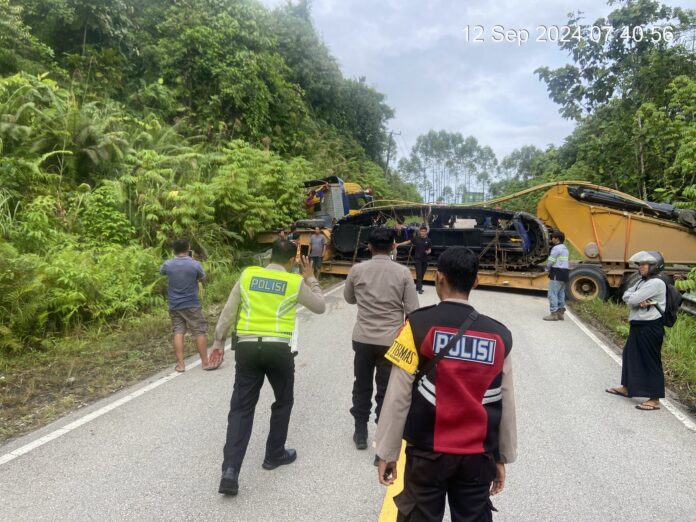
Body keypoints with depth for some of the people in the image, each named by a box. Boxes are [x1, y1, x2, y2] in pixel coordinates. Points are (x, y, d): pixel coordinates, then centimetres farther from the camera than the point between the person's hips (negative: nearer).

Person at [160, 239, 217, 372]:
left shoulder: (168, 264, -5)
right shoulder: (195, 264, -12)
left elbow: (161, 271, 20)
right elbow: (203, 279, 7)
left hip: (174, 306, 3)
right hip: (192, 305, -3)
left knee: (178, 333, 7)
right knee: (200, 333, 4)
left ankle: (180, 364, 8)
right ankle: (205, 362, 9)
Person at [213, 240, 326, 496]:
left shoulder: (248, 275, 5)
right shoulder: (295, 282, -1)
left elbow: (228, 311, 7)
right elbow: (320, 307, 13)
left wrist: (218, 341, 16)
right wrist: (310, 278, 20)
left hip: (246, 347, 2)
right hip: (278, 349, -2)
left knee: (241, 408, 8)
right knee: (283, 402, 21)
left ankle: (230, 471, 0)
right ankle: (275, 455, 32)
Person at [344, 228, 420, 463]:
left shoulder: (357, 270, -4)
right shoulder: (403, 272, -8)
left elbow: (349, 298, 13)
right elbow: (412, 310, -6)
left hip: (363, 339, 2)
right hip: (391, 341, -1)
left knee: (362, 387, 18)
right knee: (386, 392, 9)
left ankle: (360, 434, 31)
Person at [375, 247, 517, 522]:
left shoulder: (418, 325, -12)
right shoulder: (499, 335, -3)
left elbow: (398, 396, -11)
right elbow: (506, 404, 3)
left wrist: (387, 453, -1)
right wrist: (502, 458, 14)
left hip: (428, 451, -2)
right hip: (479, 455, 3)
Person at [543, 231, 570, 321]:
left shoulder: (556, 248, -13)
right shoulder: (564, 248, 19)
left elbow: (550, 262, -12)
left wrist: (547, 268, 8)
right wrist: (551, 267, 11)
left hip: (557, 273, -10)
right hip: (565, 272, 10)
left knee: (552, 293, -8)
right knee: (561, 293, 12)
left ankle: (554, 314, -9)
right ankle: (560, 313, 15)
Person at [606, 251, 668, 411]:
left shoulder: (656, 283, -17)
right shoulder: (642, 281, 14)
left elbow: (631, 299, -23)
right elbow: (626, 296, 5)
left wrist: (632, 296, 0)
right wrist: (639, 300, -13)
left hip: (650, 327, -10)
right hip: (638, 325, 10)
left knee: (651, 361, -3)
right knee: (630, 355, 19)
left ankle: (655, 400, 6)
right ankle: (626, 387, 35)